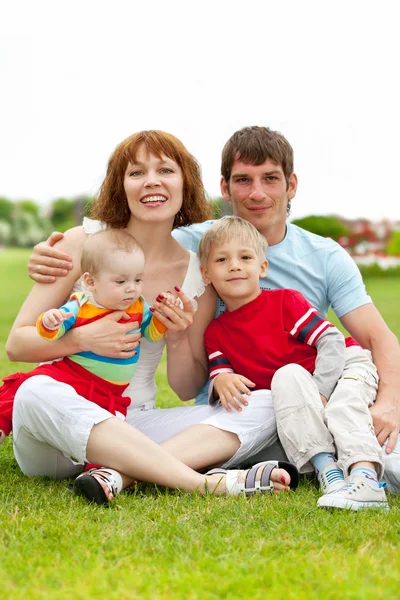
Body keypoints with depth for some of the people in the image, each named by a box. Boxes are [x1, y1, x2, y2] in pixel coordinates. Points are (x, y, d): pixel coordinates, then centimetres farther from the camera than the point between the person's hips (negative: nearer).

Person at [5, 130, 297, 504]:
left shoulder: (197, 273, 5)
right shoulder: (83, 243, -2)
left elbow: (188, 389, 9)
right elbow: (16, 342, -3)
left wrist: (178, 339, -12)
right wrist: (84, 338, -20)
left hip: (135, 426, 3)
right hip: (63, 427, -3)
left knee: (264, 406, -15)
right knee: (36, 393, -38)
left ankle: (122, 474, -37)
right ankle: (210, 483, -39)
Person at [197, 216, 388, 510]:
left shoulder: (285, 301, -8)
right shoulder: (215, 334, 5)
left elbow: (331, 340, -14)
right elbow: (218, 374, -4)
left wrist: (318, 392, -25)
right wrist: (221, 381, -29)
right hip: (291, 402, 2)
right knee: (286, 375, -30)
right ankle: (327, 471, -41)